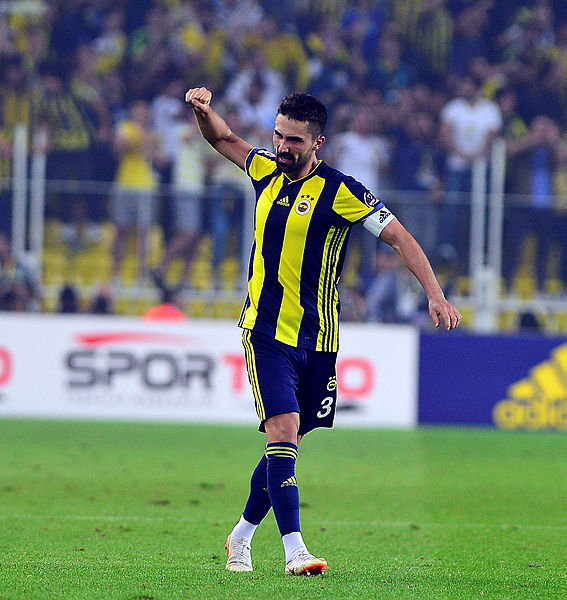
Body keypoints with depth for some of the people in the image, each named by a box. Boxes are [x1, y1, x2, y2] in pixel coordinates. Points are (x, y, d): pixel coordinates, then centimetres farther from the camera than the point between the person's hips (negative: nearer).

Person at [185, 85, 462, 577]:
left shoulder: (339, 191, -9)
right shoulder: (267, 171, 5)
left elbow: (398, 236, -11)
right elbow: (224, 139, 24)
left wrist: (435, 294, -21)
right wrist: (204, 110, 2)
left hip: (317, 340, -1)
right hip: (266, 331, 1)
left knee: (286, 441, 7)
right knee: (282, 432, -15)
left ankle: (242, 535, 28)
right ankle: (294, 549, -21)